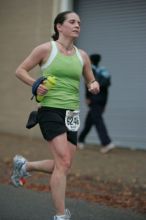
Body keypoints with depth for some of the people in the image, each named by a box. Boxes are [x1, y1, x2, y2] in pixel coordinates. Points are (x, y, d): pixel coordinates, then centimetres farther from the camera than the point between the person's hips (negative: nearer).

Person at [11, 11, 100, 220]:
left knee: (63, 166, 7)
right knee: (63, 163, -17)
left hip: (71, 114, 6)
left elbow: (91, 81, 22)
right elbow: (20, 70, 4)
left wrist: (94, 86, -1)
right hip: (50, 110, -6)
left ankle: (24, 165, 32)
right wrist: (35, 84, -14)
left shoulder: (82, 56, 11)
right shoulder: (46, 49, -2)